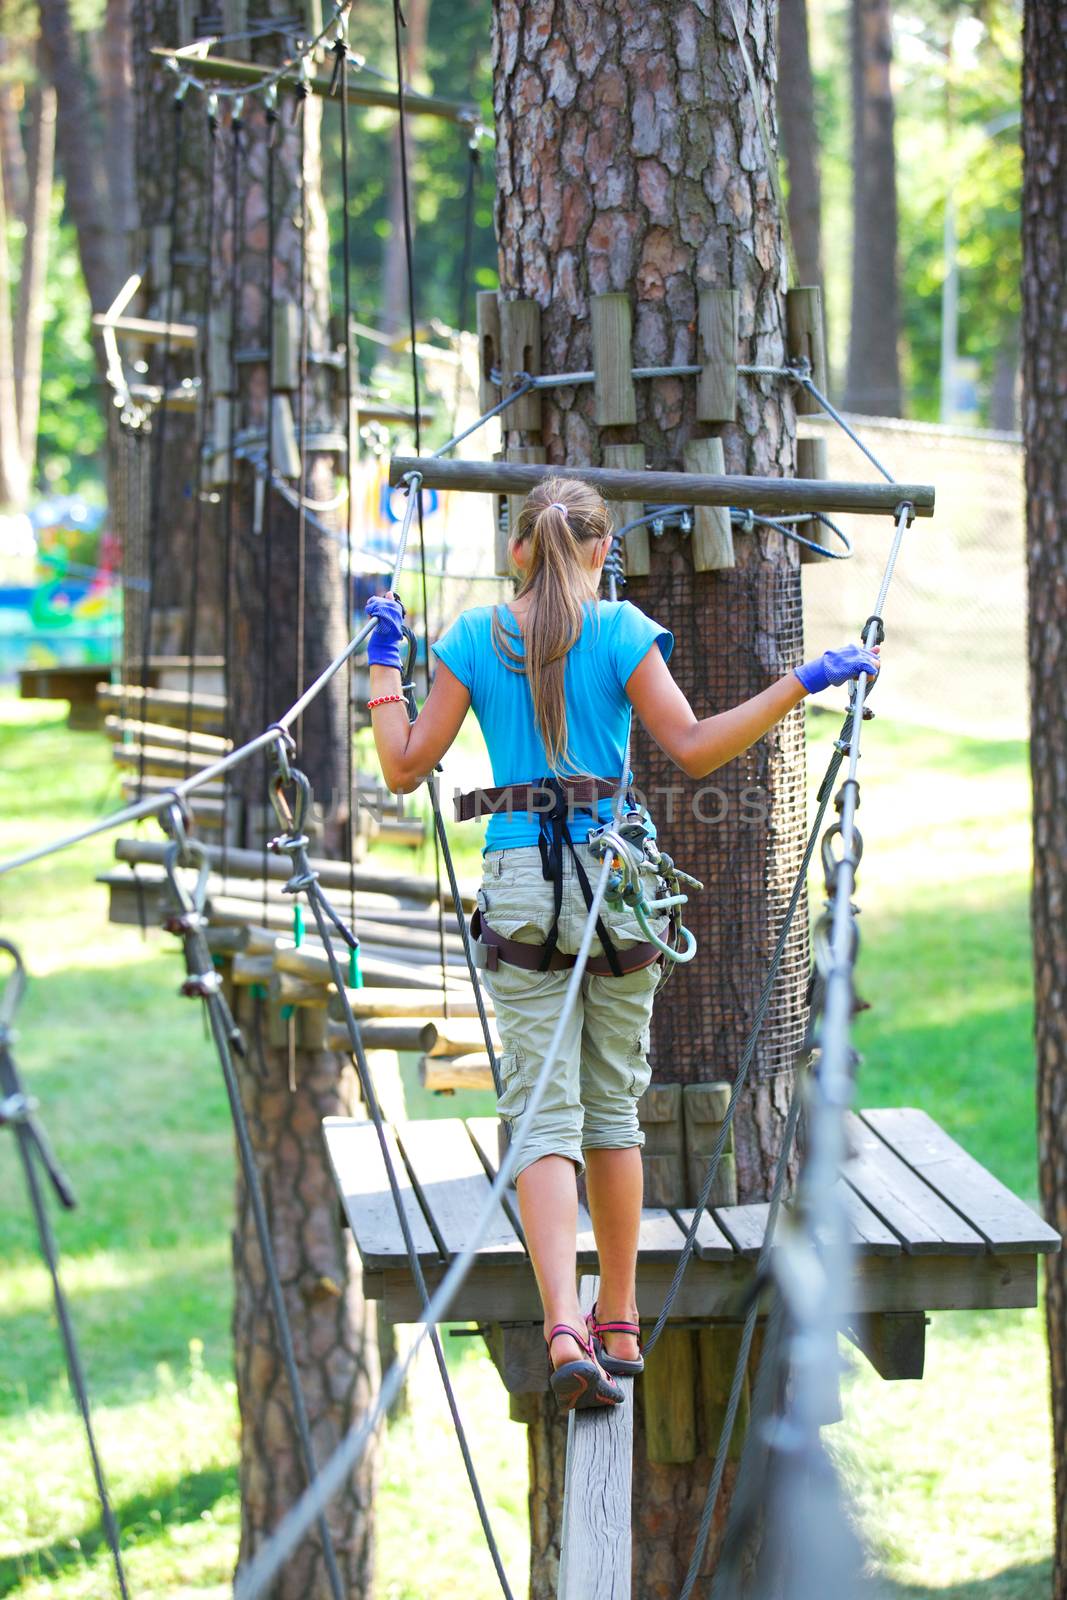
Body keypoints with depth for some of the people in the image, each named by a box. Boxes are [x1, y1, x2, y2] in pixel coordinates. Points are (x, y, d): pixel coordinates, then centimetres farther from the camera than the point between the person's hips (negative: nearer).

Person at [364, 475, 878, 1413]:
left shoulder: (475, 639, 5)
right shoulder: (622, 631, -1)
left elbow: (405, 768, 8)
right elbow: (694, 749, -8)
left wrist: (383, 667, 22)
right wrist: (802, 684, -5)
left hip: (517, 879, 0)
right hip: (612, 874, 0)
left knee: (543, 1115, -3)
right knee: (614, 1104, 14)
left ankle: (565, 1329, -21)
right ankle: (619, 1324, 22)